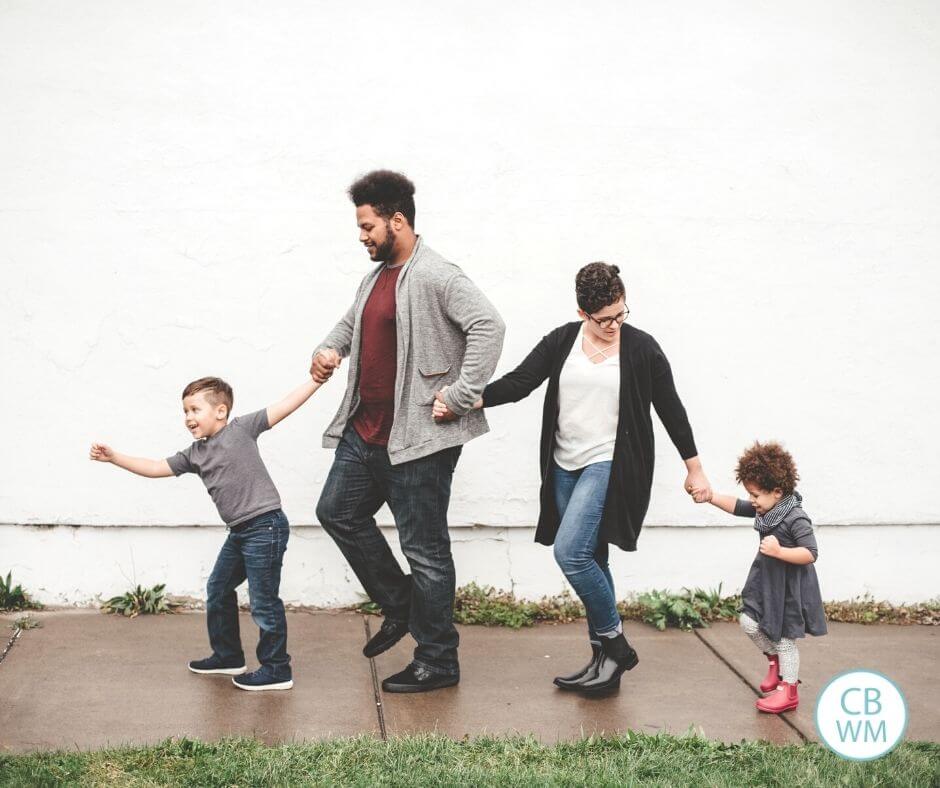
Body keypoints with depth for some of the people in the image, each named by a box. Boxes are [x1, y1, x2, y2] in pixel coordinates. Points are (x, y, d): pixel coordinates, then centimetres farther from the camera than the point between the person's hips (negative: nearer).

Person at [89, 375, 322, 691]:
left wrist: (317, 379, -15)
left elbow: (285, 405, -10)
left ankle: (277, 670, 8)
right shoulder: (194, 455, 11)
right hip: (239, 532, 9)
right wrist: (114, 457, 6)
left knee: (263, 600, -3)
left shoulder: (241, 428, -8)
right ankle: (228, 656, 36)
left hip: (265, 525, -9)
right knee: (218, 591, 19)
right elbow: (155, 468, 13)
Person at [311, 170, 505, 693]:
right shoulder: (377, 277, 14)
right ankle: (400, 607, 30)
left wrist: (460, 396, -26)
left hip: (418, 438, -10)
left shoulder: (436, 276, -16)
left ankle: (438, 663, 11)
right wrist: (330, 349, 11)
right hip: (365, 431, 10)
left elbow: (488, 326, -26)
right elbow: (352, 322, 32)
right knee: (338, 512, 17)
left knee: (424, 548, -2)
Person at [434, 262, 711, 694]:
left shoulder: (641, 348, -4)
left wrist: (695, 469, 8)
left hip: (610, 465, -5)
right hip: (566, 467, 5)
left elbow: (670, 409, 3)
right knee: (588, 561, 9)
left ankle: (614, 644, 0)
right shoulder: (562, 341, 4)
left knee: (570, 551, -18)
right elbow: (518, 382, -2)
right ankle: (605, 659, 19)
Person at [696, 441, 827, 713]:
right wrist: (712, 497, -3)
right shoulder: (765, 509, 0)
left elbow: (810, 554, -27)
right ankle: (775, 660, 31)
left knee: (784, 637, 3)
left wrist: (779, 551, -36)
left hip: (789, 588, -8)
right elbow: (736, 507, 10)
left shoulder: (796, 519, -25)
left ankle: (788, 689, 18)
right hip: (766, 581, 8)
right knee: (749, 622, 6)